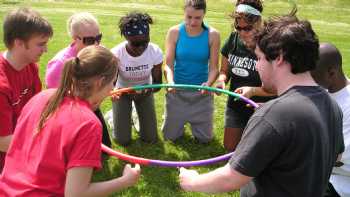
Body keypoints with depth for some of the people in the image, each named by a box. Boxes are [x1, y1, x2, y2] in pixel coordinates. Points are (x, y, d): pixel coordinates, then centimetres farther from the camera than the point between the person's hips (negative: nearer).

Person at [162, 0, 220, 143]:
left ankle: (196, 120, 42)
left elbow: (214, 67, -11)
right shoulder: (174, 32, -11)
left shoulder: (213, 35, -11)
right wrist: (170, 82, -34)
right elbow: (168, 64, -13)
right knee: (170, 136, 13)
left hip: (201, 91, 0)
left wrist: (209, 83, -32)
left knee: (204, 138, 11)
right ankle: (180, 119, 45)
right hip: (177, 90, 0)